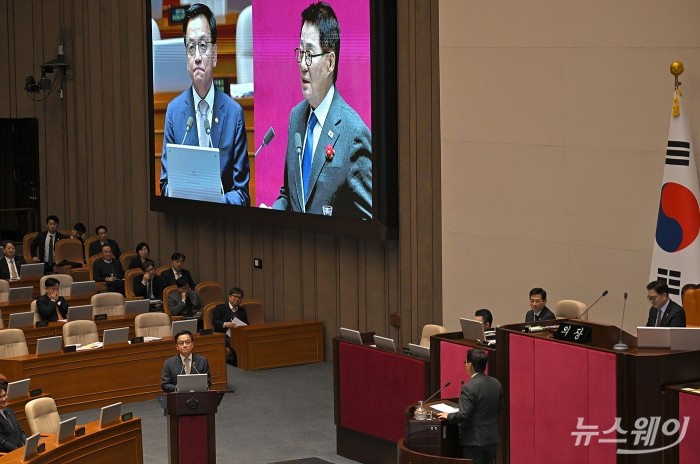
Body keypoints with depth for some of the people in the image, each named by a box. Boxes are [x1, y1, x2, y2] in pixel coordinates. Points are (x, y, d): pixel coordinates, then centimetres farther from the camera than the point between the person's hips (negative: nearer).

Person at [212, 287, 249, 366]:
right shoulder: (220, 308, 13)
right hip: (223, 335, -4)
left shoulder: (242, 311, 26)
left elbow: (247, 325, 20)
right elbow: (214, 322, -1)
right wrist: (225, 324, -21)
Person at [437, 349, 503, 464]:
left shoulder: (469, 388, -22)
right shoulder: (496, 383, 0)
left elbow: (463, 415, -23)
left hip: (474, 441, -7)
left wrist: (448, 416, -6)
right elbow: (500, 407, 13)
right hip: (492, 437, 7)